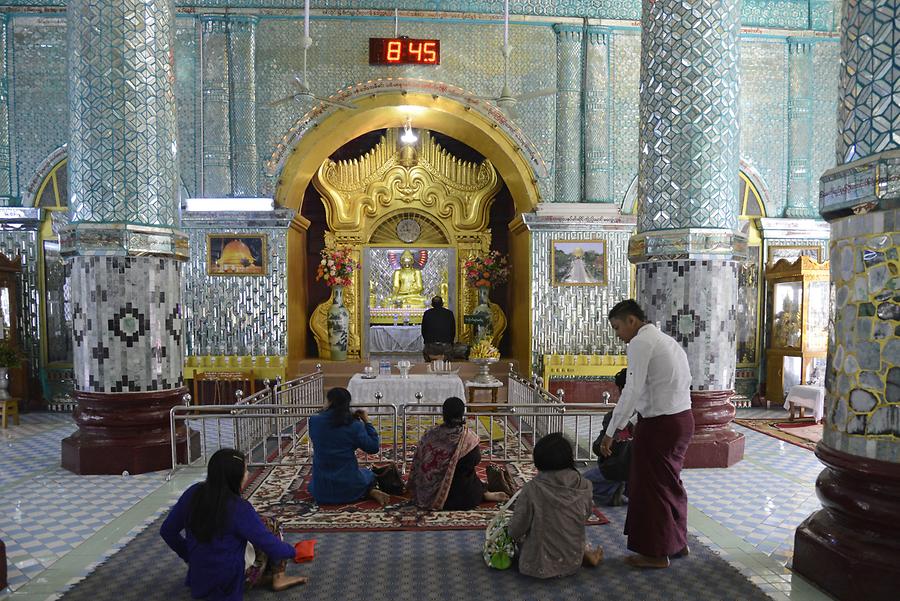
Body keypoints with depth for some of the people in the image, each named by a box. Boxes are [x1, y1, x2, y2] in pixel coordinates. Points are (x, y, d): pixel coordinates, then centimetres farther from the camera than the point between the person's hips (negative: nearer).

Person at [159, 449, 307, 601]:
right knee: (271, 525, 11)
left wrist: (189, 555, 18)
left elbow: (167, 531, 3)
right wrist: (291, 550, 4)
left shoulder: (193, 493, -10)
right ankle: (279, 578, 14)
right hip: (230, 578, -6)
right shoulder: (238, 508, -26)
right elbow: (270, 545, -17)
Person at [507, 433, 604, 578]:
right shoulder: (583, 487, -13)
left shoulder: (531, 490, -24)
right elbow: (586, 514, 6)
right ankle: (586, 554, 14)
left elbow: (515, 531, -17)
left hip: (539, 566, -6)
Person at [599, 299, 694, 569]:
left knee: (651, 486, 5)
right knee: (670, 481, 22)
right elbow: (684, 381, 14)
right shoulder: (666, 339, 14)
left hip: (659, 424, -10)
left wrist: (611, 432, -18)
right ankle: (678, 542, 36)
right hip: (683, 418, 10)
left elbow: (632, 391, -22)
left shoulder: (640, 343, -14)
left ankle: (656, 553, 18)